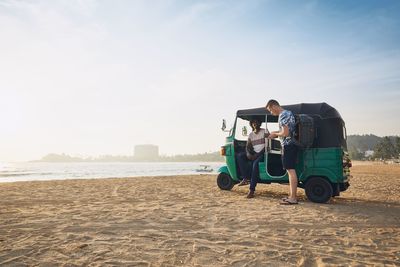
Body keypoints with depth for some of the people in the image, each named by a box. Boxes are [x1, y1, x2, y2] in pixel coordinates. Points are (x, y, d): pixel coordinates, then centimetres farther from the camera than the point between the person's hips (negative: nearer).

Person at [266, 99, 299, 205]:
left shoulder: (282, 115, -14)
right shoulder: (288, 113, 18)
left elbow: (285, 133, -22)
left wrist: (275, 134, -5)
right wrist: (276, 132, 19)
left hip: (288, 145, -10)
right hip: (292, 144, 10)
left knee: (291, 170, -8)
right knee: (290, 170, 12)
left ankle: (293, 198, -5)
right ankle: (292, 195, 17)